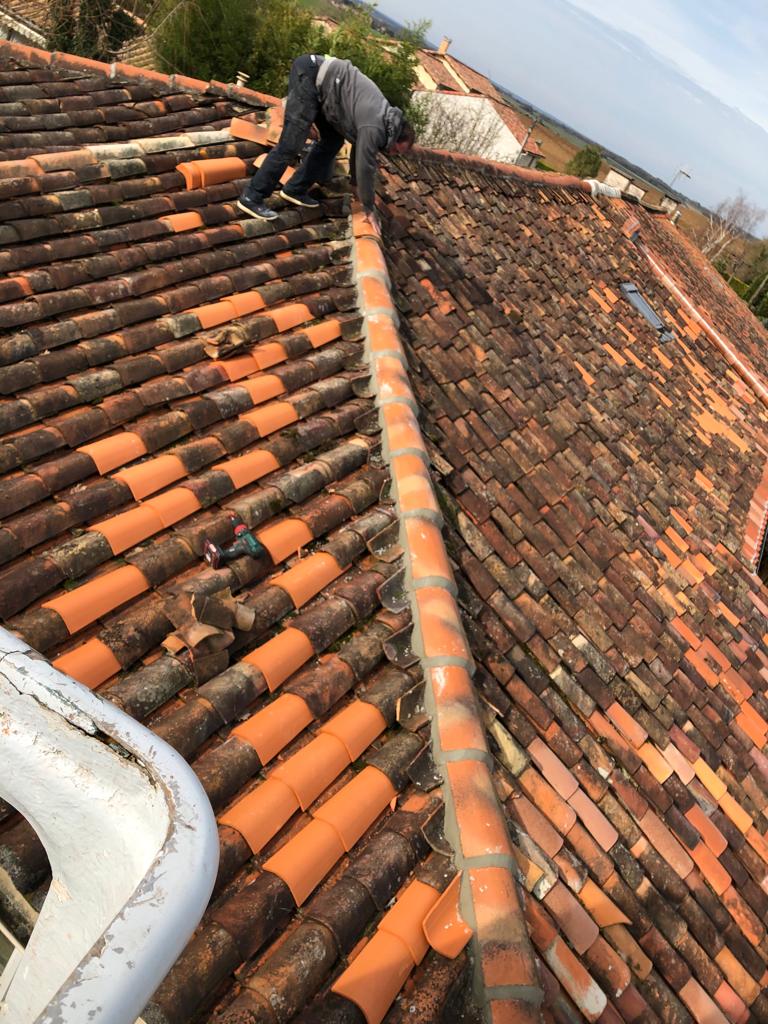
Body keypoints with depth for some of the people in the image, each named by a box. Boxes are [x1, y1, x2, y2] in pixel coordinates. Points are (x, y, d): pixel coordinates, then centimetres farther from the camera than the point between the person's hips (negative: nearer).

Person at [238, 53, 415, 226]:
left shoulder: (382, 114, 12)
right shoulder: (373, 128, -16)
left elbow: (359, 145, 26)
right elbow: (365, 168, -11)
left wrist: (358, 184, 33)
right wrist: (369, 209, 1)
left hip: (318, 73, 10)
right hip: (309, 74, -10)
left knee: (333, 139, 13)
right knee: (291, 145, -13)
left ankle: (295, 189, 16)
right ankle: (252, 198, -10)